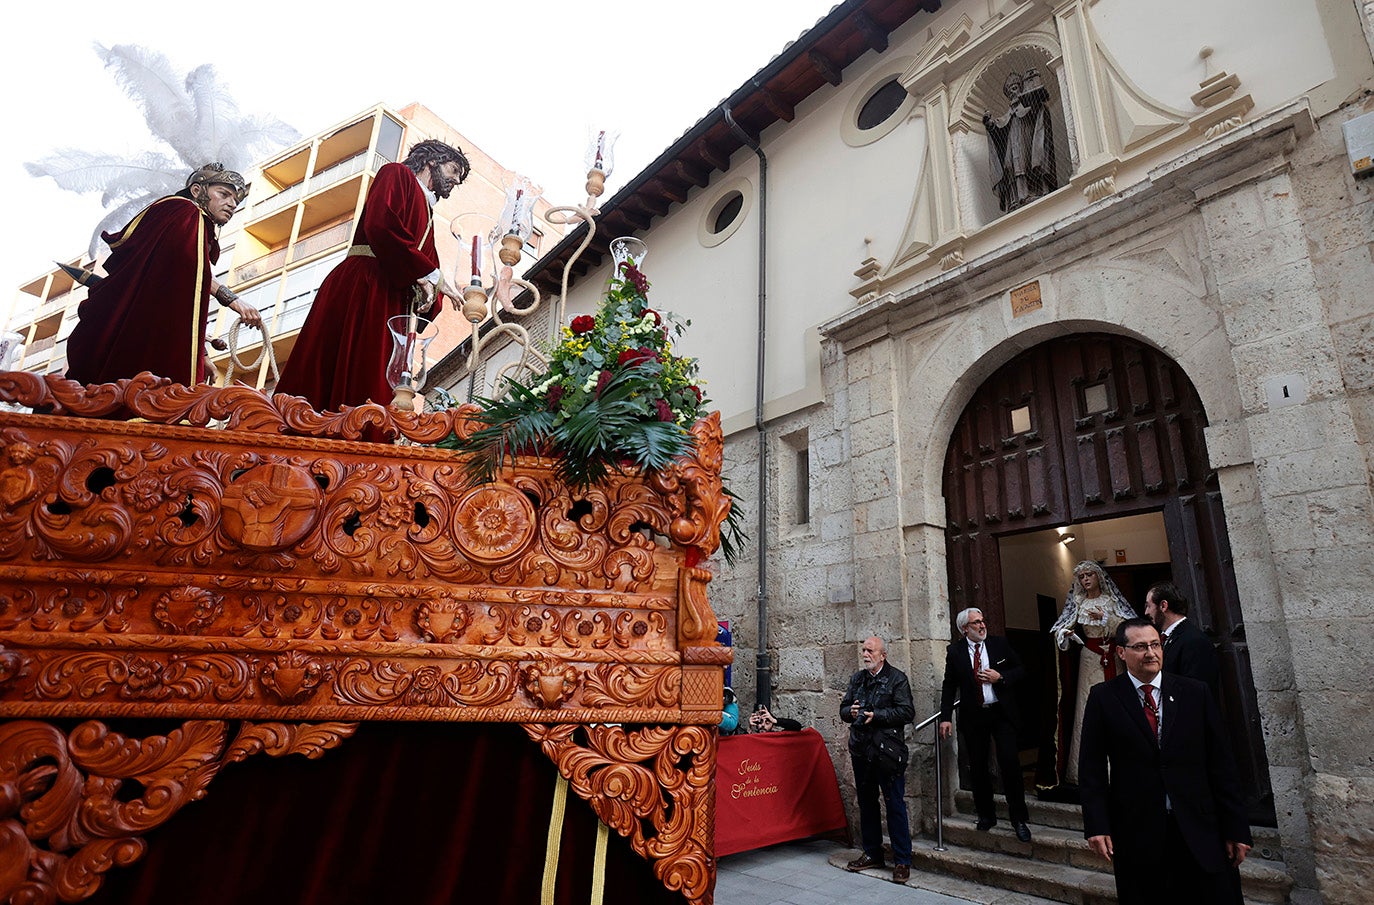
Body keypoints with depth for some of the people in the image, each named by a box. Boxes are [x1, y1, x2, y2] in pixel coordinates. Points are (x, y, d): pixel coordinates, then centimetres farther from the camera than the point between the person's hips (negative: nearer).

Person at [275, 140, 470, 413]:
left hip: (394, 300, 7)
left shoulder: (428, 217, 31)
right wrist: (432, 275, -9)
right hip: (362, 289, -7)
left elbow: (429, 265, 21)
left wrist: (427, 290, -4)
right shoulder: (397, 174, 10)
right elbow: (380, 225, -9)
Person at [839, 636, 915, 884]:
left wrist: (876, 716, -18)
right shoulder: (857, 679, 13)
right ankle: (872, 853, 28)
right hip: (861, 751, 6)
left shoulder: (897, 678, -5)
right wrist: (851, 712, -7)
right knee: (866, 804, 14)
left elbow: (907, 712, -13)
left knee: (895, 805, 0)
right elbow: (843, 709, 16)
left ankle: (902, 861, 11)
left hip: (887, 751, -6)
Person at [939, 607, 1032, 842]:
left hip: (1002, 712, 0)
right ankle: (986, 815, 26)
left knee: (1010, 764, -3)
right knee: (978, 768, 9)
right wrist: (946, 717, -5)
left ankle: (1019, 818, 13)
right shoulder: (955, 651, -2)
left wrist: (1000, 677, -13)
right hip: (973, 715, 1)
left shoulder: (999, 644, 0)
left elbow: (1021, 670, 6)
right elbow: (949, 686, 1)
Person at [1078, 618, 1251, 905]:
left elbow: (1221, 763, 5)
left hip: (1200, 829, 2)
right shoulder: (1103, 698, -2)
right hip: (1136, 835, -1)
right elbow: (1092, 768, -2)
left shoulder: (1196, 693, 4)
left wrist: (1236, 828, 3)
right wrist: (1097, 826, -8)